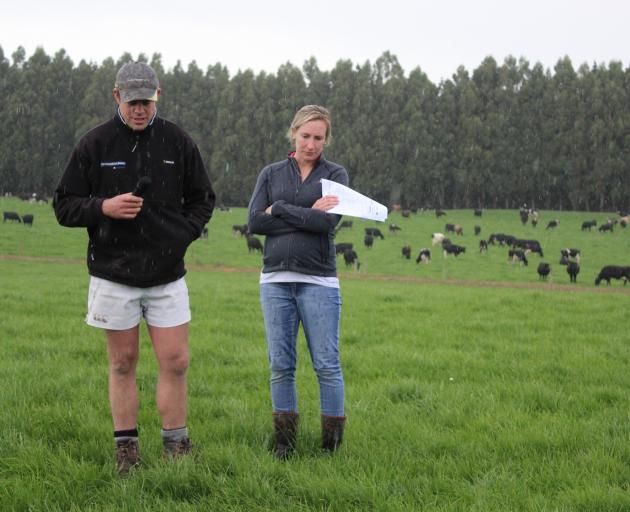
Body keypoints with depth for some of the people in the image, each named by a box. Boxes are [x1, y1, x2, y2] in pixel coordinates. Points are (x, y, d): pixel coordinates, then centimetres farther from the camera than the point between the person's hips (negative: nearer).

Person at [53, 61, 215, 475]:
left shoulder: (178, 142, 3)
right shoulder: (95, 144, -2)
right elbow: (64, 206, 1)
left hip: (167, 274, 1)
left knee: (175, 363, -1)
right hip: (113, 273, -1)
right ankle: (127, 451, 14)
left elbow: (203, 199, 13)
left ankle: (177, 448, 11)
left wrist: (183, 235, -4)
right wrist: (103, 208, -18)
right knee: (123, 364, 6)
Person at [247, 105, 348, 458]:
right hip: (276, 280, 2)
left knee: (327, 365, -2)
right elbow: (255, 221, -4)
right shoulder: (271, 174, 11)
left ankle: (333, 443, 5)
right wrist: (308, 216, -10)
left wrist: (280, 210, -8)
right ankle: (285, 442, 13)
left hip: (319, 281, -2)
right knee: (281, 365, 5)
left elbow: (329, 222, -12)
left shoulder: (336, 175, 5)